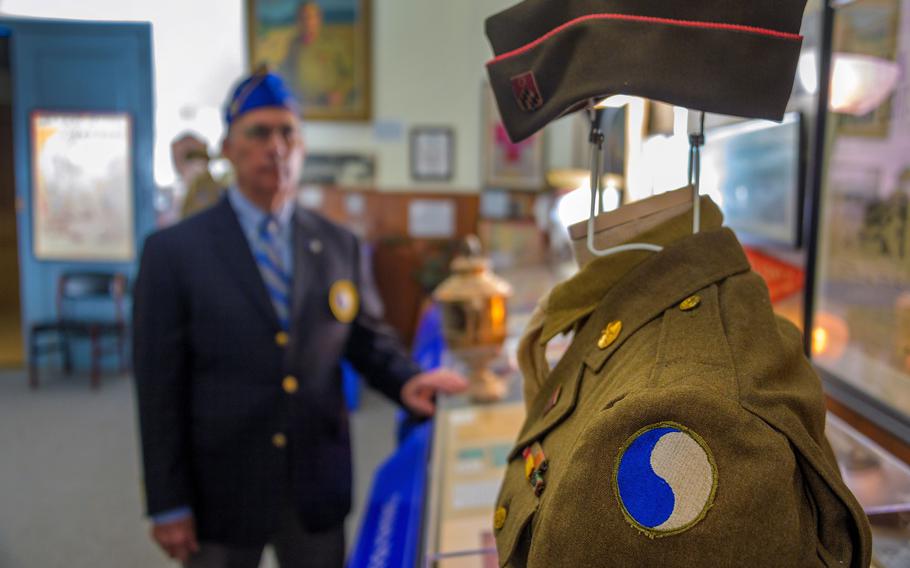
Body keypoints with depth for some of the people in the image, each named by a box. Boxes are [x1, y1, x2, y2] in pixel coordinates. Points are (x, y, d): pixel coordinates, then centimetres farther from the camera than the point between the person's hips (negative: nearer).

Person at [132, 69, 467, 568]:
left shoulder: (340, 247, 1)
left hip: (318, 485, 2)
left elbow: (367, 337, 8)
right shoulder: (174, 251, -7)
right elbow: (159, 386, -8)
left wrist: (405, 380, -13)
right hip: (221, 489, -2)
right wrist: (168, 504, -8)